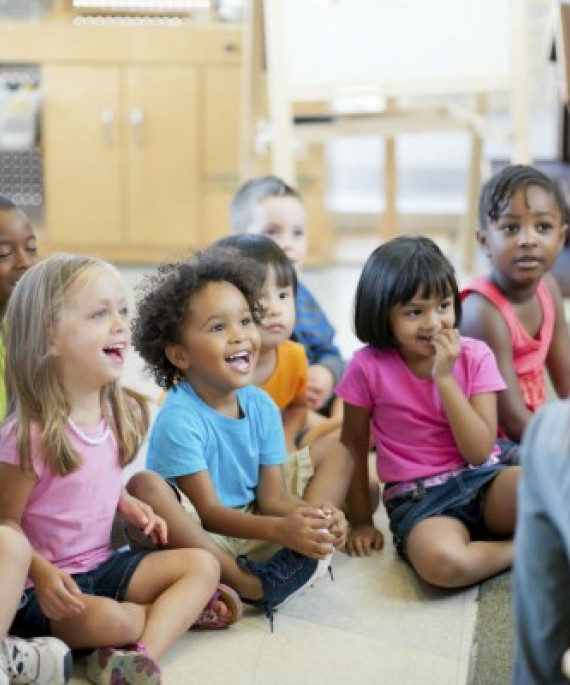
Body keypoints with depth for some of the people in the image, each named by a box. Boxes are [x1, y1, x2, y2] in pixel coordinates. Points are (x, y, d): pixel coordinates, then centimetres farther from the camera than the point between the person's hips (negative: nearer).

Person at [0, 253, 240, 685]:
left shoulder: (122, 412, 1)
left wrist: (129, 505, -2)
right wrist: (42, 573, -29)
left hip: (103, 565, 7)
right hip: (49, 586, -7)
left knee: (203, 565, -5)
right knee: (105, 620, -33)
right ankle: (181, 611, 1)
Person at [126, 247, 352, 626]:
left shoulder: (261, 405, -3)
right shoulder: (179, 419, -22)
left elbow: (271, 495, -4)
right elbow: (209, 512, -22)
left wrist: (318, 514, -25)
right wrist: (279, 529, -36)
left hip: (252, 521, 7)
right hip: (198, 535, -7)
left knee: (337, 454, 6)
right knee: (145, 487, -36)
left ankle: (297, 558, -22)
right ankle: (252, 585, -28)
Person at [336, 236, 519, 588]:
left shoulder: (475, 356, -2)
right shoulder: (369, 367, -6)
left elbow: (479, 452, -10)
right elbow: (354, 444, 6)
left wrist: (445, 378, -17)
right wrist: (361, 521, 9)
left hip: (482, 481, 1)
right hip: (417, 499, -1)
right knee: (440, 560, -37)